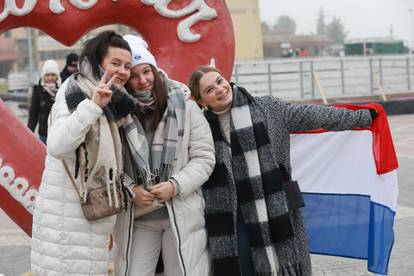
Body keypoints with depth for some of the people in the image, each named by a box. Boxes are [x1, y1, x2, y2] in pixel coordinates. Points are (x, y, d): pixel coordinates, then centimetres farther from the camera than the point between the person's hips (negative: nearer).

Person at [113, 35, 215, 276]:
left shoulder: (184, 105, -5)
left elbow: (204, 157, -3)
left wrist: (175, 185, -14)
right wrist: (130, 191, -14)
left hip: (182, 215, 0)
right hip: (135, 218, 0)